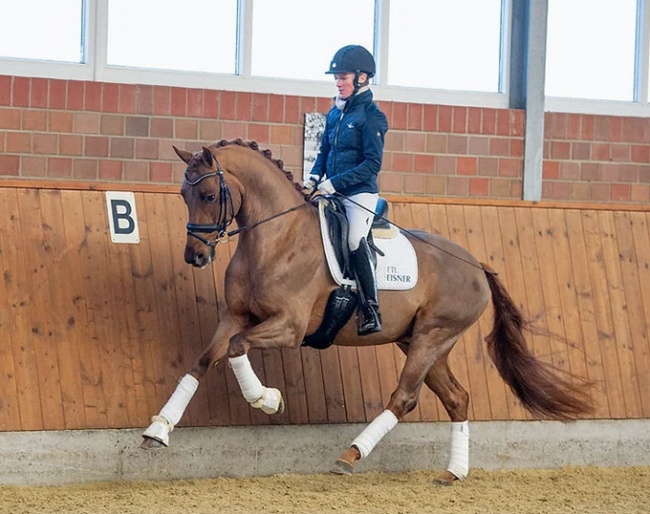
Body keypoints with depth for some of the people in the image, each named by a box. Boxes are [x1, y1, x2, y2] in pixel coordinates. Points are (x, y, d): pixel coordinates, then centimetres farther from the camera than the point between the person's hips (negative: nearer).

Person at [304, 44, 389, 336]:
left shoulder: (370, 116, -9)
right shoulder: (335, 113, 13)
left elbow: (373, 163, -15)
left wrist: (336, 181, -21)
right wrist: (315, 176, 1)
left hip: (360, 193, -8)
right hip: (332, 193, 8)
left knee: (355, 239, -27)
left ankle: (371, 311, -25)